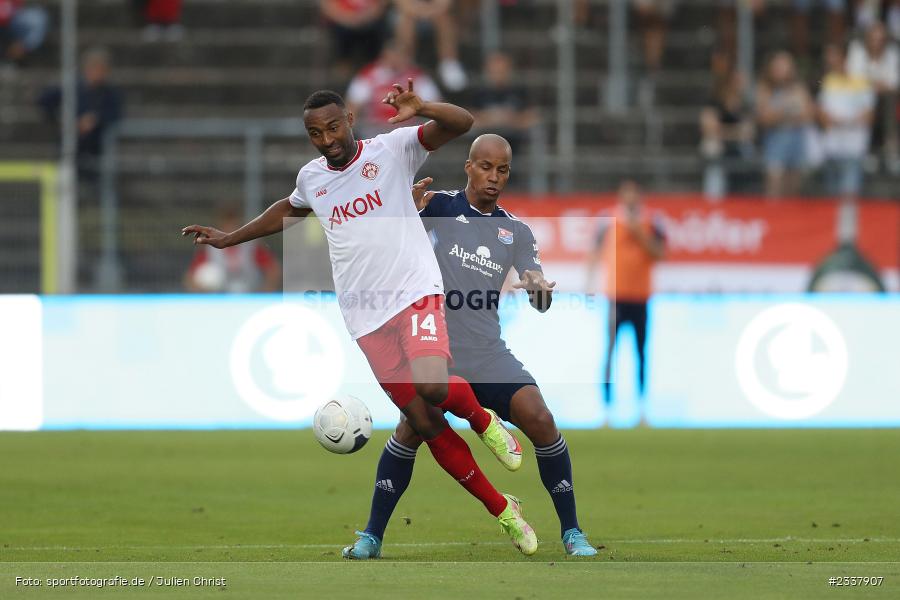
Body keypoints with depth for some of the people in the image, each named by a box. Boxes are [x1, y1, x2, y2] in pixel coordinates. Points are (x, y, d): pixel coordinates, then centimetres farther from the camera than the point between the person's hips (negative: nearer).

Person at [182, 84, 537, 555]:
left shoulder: (391, 151, -2)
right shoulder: (311, 178, 13)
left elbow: (461, 124, -14)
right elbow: (287, 211, 37)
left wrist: (420, 109, -32)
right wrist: (228, 239, 36)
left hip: (415, 292, -5)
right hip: (366, 317, 5)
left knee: (433, 386, -32)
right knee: (425, 424, -1)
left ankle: (484, 422, 4)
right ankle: (503, 511, 10)